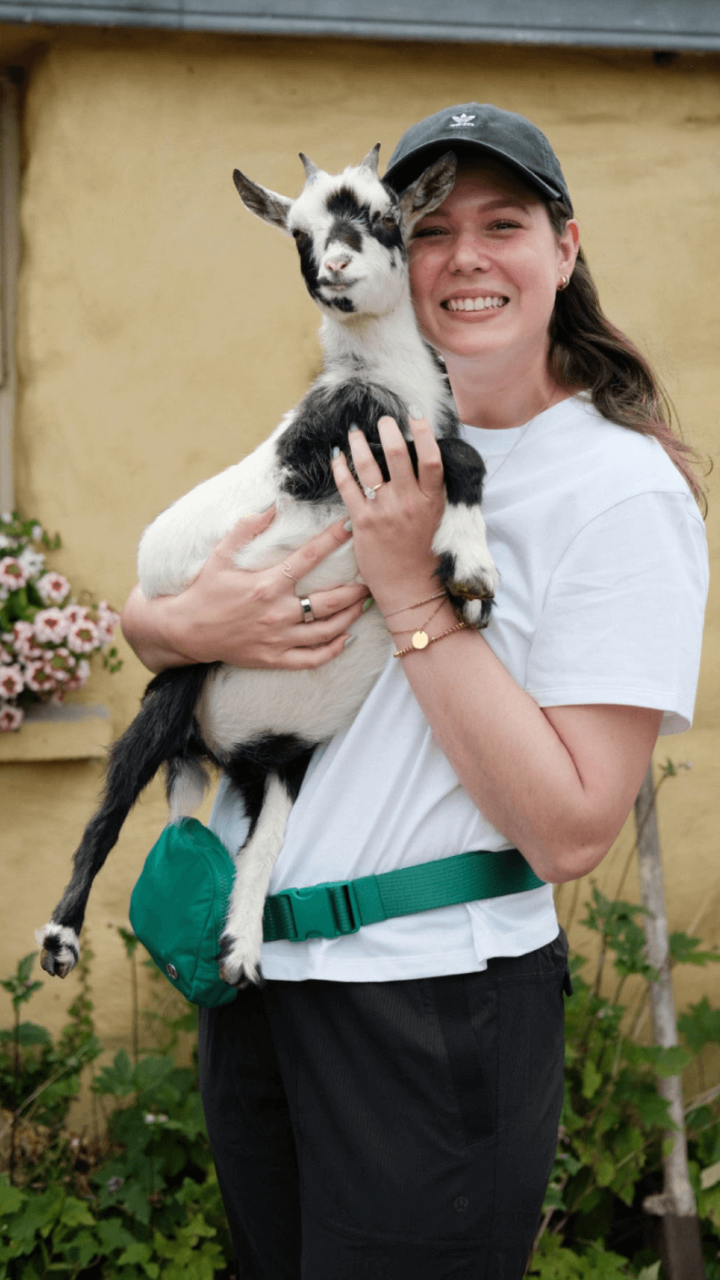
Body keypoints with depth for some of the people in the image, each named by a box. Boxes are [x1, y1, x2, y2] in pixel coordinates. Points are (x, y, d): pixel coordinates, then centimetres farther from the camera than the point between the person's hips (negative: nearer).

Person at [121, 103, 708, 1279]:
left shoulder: (624, 489, -13)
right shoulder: (353, 438, 7)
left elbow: (572, 833, -19)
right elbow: (142, 609, 10)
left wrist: (410, 592, -20)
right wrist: (188, 626, -14)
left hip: (434, 1008, -6)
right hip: (253, 972, 6)